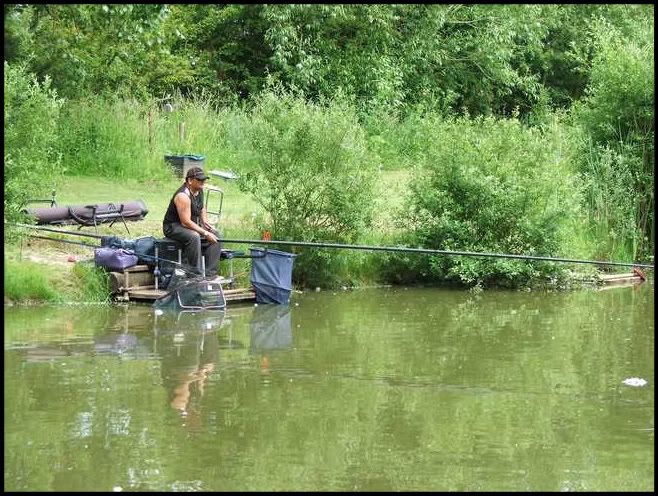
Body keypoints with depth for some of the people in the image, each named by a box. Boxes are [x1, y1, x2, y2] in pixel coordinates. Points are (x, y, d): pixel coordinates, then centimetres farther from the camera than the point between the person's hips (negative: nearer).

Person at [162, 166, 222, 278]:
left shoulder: (199, 190, 2)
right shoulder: (183, 196, -27)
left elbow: (202, 208, 23)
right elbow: (186, 222, -29)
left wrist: (205, 222, 4)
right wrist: (205, 233, -27)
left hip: (193, 224, 9)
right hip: (173, 227, -9)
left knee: (216, 236, -5)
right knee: (194, 236, -37)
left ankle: (210, 274, -7)